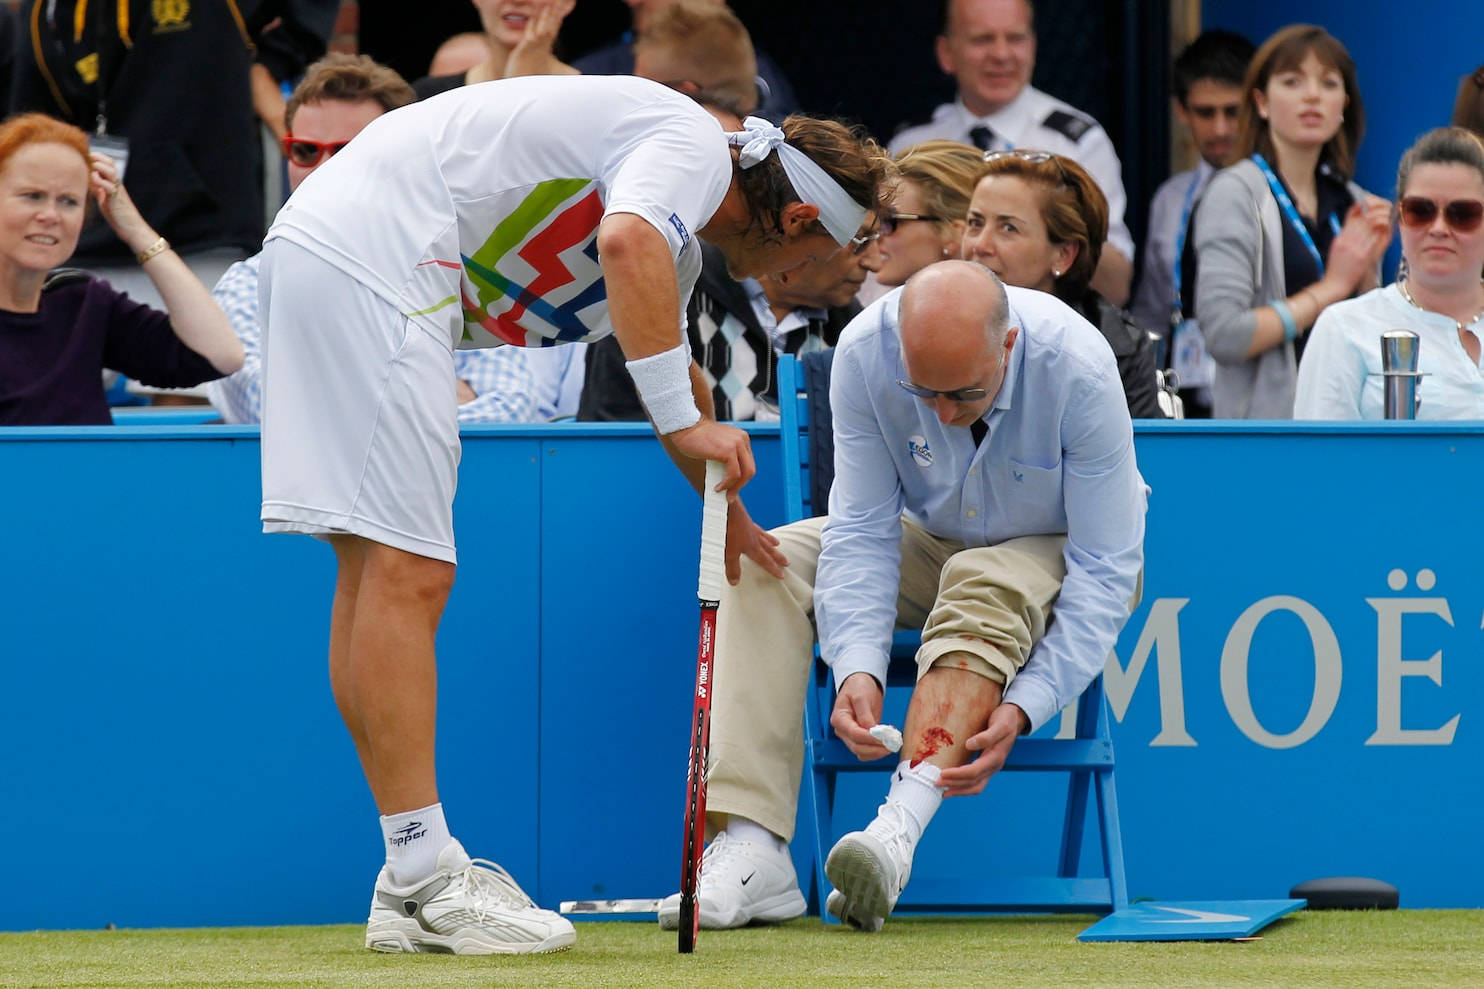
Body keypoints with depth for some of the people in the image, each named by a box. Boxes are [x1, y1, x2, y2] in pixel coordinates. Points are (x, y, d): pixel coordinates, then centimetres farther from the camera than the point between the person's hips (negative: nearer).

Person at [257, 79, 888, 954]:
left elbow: (677, 376, 45)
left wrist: (725, 512, 59)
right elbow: (627, 244, -29)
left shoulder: (677, 244, 25)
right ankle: (424, 883, -13)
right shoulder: (695, 145, -6)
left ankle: (417, 882, 12)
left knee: (376, 577, 10)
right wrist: (683, 423, -25)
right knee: (407, 575, -12)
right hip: (367, 260, -11)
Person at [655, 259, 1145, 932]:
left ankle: (900, 827, -52)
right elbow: (862, 529, -19)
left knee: (984, 589, -38)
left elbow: (1105, 571, -28)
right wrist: (858, 668, -35)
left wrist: (1024, 707, -39)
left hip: (1056, 554, -4)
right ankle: (751, 852, -33)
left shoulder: (1079, 369, -31)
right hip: (936, 543, 4)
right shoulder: (865, 352, -23)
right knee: (764, 566, -20)